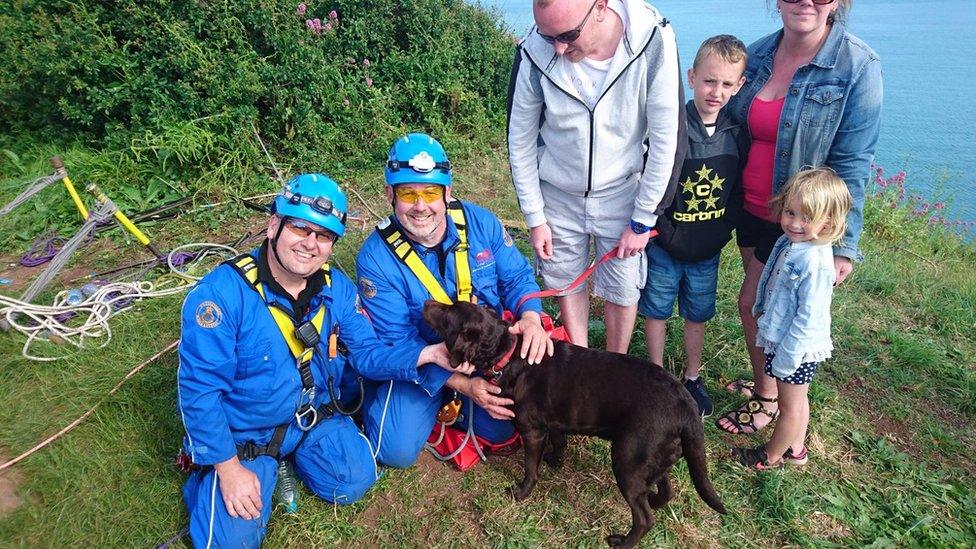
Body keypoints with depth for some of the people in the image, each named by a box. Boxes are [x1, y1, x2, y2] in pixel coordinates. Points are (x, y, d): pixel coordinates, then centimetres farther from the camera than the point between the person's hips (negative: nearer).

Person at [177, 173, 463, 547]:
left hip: (314, 417, 5)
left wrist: (425, 354, -22)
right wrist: (228, 467, -22)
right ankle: (206, 479, 19)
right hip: (242, 433, -4)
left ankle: (291, 455, 18)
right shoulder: (221, 293, -26)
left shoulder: (338, 289, -8)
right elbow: (199, 389, -24)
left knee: (354, 482, -8)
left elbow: (367, 354, -5)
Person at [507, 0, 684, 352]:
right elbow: (521, 142, -7)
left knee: (623, 291, 9)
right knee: (567, 284, 13)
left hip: (622, 192, -1)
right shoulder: (534, 54, -21)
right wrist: (535, 217, -4)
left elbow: (667, 140, -17)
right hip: (559, 195, 1)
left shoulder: (653, 40, -25)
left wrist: (643, 221, -11)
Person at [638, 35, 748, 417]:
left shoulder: (737, 135, -4)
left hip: (708, 250, 3)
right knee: (657, 311, 13)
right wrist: (651, 228, -14)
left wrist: (724, 231, 0)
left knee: (697, 314, 18)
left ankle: (692, 377, 38)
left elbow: (738, 191, 6)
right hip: (665, 246, -3)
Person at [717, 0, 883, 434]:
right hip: (751, 208, 5)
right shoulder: (758, 54, 0)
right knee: (764, 302, 17)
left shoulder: (859, 68, -16)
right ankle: (764, 384, 39)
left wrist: (843, 243, -15)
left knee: (753, 302, 2)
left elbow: (852, 164, -15)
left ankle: (765, 400, 26)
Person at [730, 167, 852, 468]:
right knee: (795, 399, 25)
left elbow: (809, 317, -26)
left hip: (798, 347, -9)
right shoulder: (788, 241, -3)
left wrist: (786, 358, -20)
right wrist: (761, 311, 18)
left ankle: (771, 456, 32)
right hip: (781, 337, 9)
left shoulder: (815, 263, -30)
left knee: (790, 404, 13)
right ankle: (795, 448, 44)